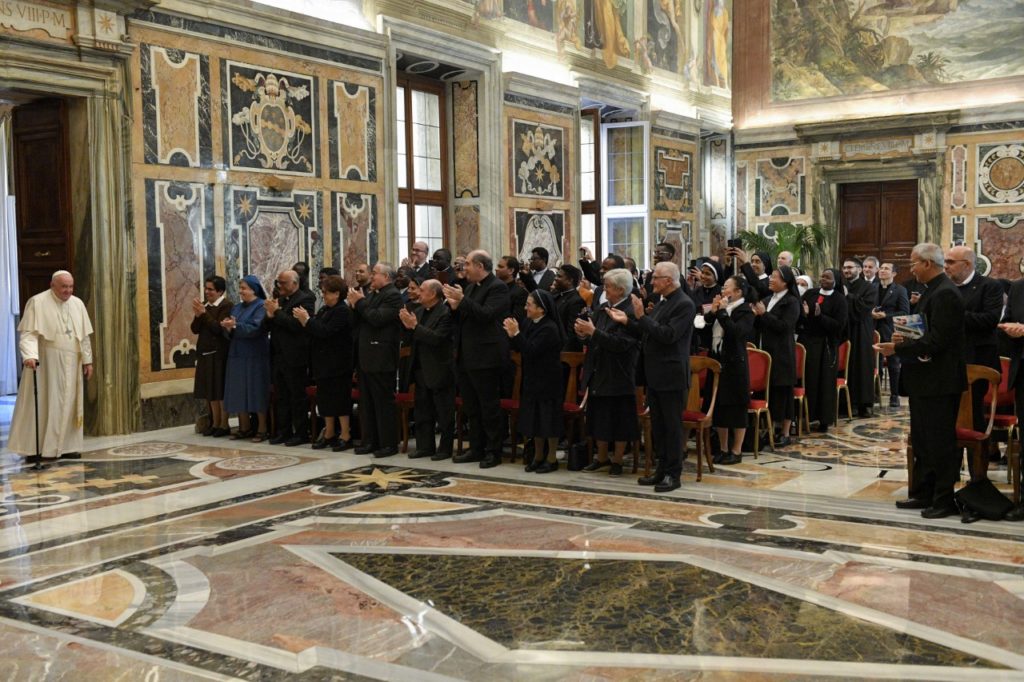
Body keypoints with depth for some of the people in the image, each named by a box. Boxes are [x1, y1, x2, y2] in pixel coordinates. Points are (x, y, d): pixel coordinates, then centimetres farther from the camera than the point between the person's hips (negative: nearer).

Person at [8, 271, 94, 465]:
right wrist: (30, 355, -31)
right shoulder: (37, 302, -8)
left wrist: (87, 360, 9)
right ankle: (35, 449, -1)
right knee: (43, 405, -5)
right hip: (45, 363, -5)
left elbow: (84, 336, 13)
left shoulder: (77, 304, 9)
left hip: (71, 364, 5)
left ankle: (65, 446, 13)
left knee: (68, 405, 7)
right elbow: (29, 333, -15)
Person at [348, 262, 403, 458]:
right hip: (366, 357, 9)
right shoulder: (373, 295, 17)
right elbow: (360, 320, 18)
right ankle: (370, 441, 21)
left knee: (384, 401, -3)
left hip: (381, 359, -9)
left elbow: (377, 318, -22)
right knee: (366, 402, 13)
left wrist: (360, 302, -11)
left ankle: (389, 444, 4)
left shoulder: (393, 296, -11)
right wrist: (355, 305, 0)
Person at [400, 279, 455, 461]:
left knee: (443, 413, 1)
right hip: (422, 370, 8)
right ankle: (425, 446, 21)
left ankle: (445, 448, 9)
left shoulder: (445, 313, -15)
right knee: (422, 411, 13)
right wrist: (407, 324, -6)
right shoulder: (419, 311, 10)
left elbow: (437, 338, -25)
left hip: (439, 371, -8)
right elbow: (413, 337, 13)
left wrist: (415, 326, -23)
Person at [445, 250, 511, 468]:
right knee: (471, 407, 14)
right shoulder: (470, 288, 15)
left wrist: (462, 300, -25)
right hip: (466, 357, 9)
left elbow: (486, 315, -23)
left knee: (489, 407, -1)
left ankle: (493, 452, 7)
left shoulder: (497, 287, -11)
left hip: (485, 358, -9)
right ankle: (476, 449, 23)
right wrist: (454, 306, -1)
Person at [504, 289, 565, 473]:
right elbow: (518, 348, 8)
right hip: (532, 379, 8)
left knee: (548, 418, 1)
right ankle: (538, 456, 23)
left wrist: (517, 333, -24)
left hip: (547, 381, -8)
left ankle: (551, 459, 11)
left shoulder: (549, 328, -18)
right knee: (535, 417, 13)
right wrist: (512, 335, -9)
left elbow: (531, 351, -25)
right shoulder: (529, 323, 5)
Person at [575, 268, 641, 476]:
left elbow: (620, 344, -24)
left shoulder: (630, 313, -15)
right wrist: (584, 334, -6)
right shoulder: (602, 310, 9)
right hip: (598, 374, 8)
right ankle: (602, 457, 29)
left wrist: (593, 331, -24)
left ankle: (617, 460, 16)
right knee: (599, 417, 15)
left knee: (618, 420, 3)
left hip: (618, 376, -8)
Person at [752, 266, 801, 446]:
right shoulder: (768, 300, 15)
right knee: (767, 391, 7)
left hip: (782, 354, -7)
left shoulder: (792, 302, -7)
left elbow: (784, 326, -19)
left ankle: (785, 433, 8)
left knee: (782, 392, -1)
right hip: (765, 351, 7)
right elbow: (760, 326, 18)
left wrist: (764, 314, -18)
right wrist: (756, 315, -1)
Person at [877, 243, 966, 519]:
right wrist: (906, 338, 4)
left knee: (940, 442, -2)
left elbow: (936, 341, -23)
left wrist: (898, 348, -18)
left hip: (939, 382, -10)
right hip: (925, 381, 10)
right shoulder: (933, 291, 14)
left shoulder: (945, 294, -18)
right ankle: (923, 494, 24)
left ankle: (945, 501, 6)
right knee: (922, 441, 16)